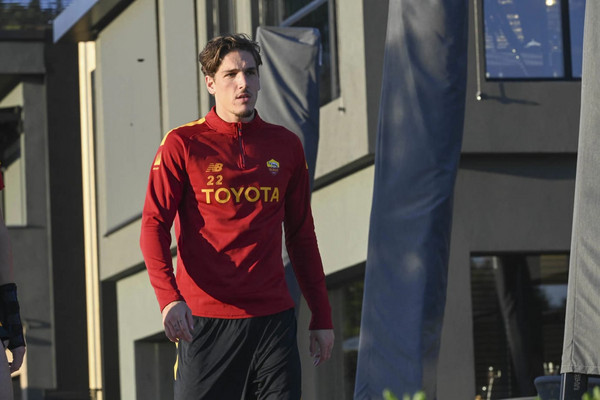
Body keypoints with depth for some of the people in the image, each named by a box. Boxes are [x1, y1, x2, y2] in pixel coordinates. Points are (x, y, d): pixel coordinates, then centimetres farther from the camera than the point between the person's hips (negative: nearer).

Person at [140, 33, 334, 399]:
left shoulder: (286, 146, 11)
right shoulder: (182, 144, 1)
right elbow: (154, 225, -4)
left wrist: (322, 317, 14)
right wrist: (169, 297, -21)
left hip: (273, 318, 3)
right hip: (203, 318, -2)